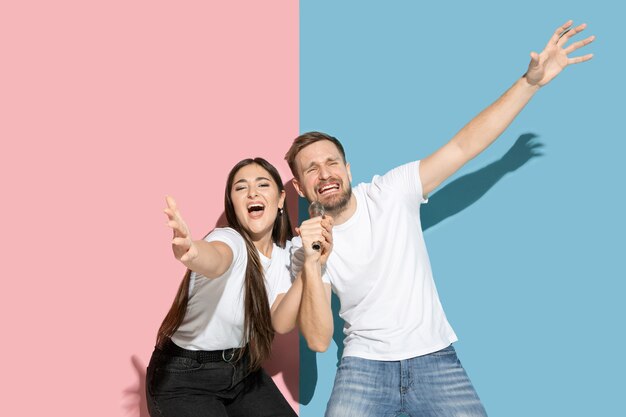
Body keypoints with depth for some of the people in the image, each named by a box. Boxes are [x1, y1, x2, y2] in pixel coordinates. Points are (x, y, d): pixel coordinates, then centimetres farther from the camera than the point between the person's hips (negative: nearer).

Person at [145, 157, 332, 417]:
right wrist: (191, 252, -70)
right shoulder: (229, 239, -21)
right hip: (183, 377, -6)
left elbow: (281, 323, -18)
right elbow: (216, 259, -48)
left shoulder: (286, 254, -4)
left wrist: (311, 263, -28)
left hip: (242, 369, 6)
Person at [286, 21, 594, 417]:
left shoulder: (391, 192, -4)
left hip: (435, 358, 0)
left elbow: (464, 145, -10)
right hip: (365, 365, 0)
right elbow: (319, 340, -9)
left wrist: (531, 81, -17)